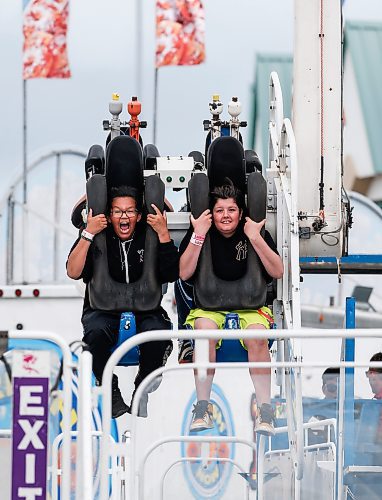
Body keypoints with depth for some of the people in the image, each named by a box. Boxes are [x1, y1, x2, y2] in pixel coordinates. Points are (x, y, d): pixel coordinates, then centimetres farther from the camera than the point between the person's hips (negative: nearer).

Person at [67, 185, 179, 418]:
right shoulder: (98, 238, 1)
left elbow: (172, 274, -9)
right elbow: (74, 272, -12)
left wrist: (164, 235, -17)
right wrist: (88, 234, -19)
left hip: (145, 309, 0)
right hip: (103, 309, 0)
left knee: (158, 332, -33)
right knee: (96, 332, -35)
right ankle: (111, 391, -11)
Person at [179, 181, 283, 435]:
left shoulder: (255, 232, -1)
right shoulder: (200, 232, -2)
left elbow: (277, 272, -9)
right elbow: (184, 273, -12)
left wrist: (256, 239, -20)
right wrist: (198, 236, -20)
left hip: (250, 305, 0)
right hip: (209, 305, 0)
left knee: (257, 336, -32)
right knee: (204, 331, -34)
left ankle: (265, 408, -26)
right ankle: (203, 406, -25)